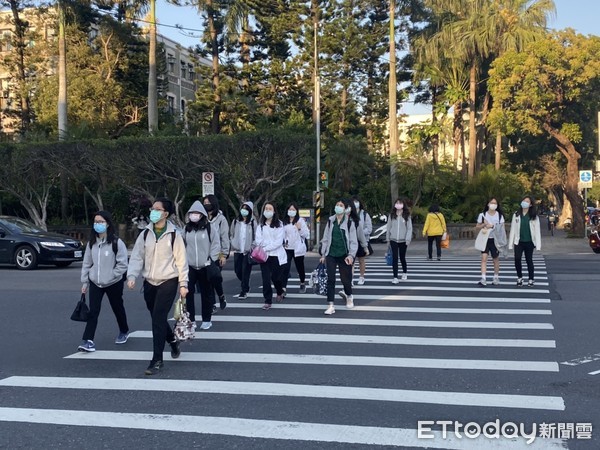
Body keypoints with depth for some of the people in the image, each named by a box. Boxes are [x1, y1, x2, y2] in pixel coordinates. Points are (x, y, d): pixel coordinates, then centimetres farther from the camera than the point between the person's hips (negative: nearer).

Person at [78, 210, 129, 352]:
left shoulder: (116, 242, -15)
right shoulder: (92, 242, 1)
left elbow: (122, 265, -14)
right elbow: (87, 263, 6)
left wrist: (110, 276, -17)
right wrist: (84, 282, 4)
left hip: (114, 283, -3)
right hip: (95, 283, 3)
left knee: (118, 308, 16)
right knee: (93, 311, -7)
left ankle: (124, 332, 39)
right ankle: (88, 341, -10)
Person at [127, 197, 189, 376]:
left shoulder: (173, 235, -7)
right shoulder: (145, 234, 3)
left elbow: (181, 260, -4)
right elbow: (137, 256, 2)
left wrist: (183, 284, -4)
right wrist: (132, 276, -14)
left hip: (168, 282, -5)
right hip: (149, 282, 5)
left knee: (158, 319, -13)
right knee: (157, 318, 15)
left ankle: (157, 360, -6)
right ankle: (173, 341, 44)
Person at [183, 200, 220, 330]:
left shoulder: (209, 229, -2)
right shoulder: (186, 229, 7)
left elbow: (216, 246, -1)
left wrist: (211, 261, -6)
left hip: (205, 267, -2)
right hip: (189, 267, 2)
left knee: (206, 294, 6)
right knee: (188, 293, -2)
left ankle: (207, 319, 18)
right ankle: (190, 319, 8)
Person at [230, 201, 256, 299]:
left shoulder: (253, 223, -4)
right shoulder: (235, 222, 7)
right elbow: (231, 234, 15)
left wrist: (252, 248, -10)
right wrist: (233, 244, 3)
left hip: (248, 251, -4)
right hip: (237, 251, 4)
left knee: (245, 271, -5)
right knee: (237, 271, 6)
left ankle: (244, 291, 6)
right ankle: (246, 286, 31)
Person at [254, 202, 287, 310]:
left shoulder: (279, 224, -1)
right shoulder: (260, 225, 7)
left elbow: (279, 241, -9)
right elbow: (258, 240, -1)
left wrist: (266, 248, -16)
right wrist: (272, 243, -15)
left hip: (277, 255, -2)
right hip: (264, 255, 2)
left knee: (275, 277, 4)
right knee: (266, 278, -5)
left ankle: (280, 292, 36)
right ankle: (268, 301, 2)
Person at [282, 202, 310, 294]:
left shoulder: (301, 221, -1)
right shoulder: (284, 221, 7)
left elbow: (306, 234, -4)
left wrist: (300, 228, -19)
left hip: (298, 248, -1)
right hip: (287, 248, 1)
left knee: (300, 267, 12)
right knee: (285, 268, -12)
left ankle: (302, 284, 36)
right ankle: (283, 288, -17)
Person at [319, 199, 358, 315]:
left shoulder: (349, 222, -2)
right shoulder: (330, 221, 6)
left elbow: (353, 241, -4)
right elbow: (325, 238, 10)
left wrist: (351, 255, -16)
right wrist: (323, 254, 9)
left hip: (344, 255, -2)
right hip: (331, 254, 2)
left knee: (345, 279, 7)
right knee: (330, 279, -5)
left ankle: (349, 296, 39)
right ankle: (331, 306, -2)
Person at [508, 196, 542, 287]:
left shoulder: (534, 216, 1)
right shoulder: (516, 215, 6)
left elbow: (537, 231, -1)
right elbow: (513, 229, 5)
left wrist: (538, 245, -7)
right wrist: (510, 243, 0)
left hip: (529, 242, -1)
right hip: (519, 242, 1)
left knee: (529, 260, 6)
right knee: (517, 259, -10)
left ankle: (531, 279, 20)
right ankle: (519, 277, 9)